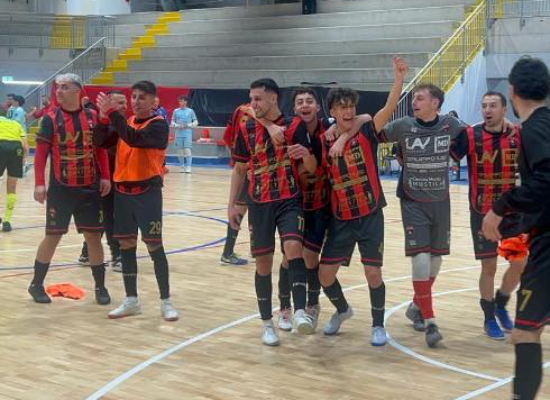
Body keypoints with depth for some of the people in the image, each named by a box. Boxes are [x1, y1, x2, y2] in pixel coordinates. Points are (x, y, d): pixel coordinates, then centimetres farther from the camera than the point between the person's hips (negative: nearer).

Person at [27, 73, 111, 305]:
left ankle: (100, 287, 17)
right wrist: (39, 183, -13)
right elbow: (41, 153, -6)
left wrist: (105, 177, 0)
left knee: (93, 236, 6)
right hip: (60, 189, -2)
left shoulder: (93, 117, 2)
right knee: (53, 236, 4)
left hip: (89, 188, 2)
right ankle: (37, 285, 19)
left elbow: (101, 149, 8)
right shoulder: (51, 119, -5)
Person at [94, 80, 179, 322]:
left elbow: (134, 138, -26)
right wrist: (104, 117, -12)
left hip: (147, 191, -6)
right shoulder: (125, 121, 11)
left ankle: (165, 302, 4)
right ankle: (131, 301, 18)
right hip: (122, 190, 6)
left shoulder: (158, 125, -8)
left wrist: (113, 112, -25)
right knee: (126, 245, 9)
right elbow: (100, 142, 2)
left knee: (154, 245, -5)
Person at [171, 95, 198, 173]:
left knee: (187, 149, -11)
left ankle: (188, 167, -12)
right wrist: (177, 125, -9)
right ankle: (182, 166, 14)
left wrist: (188, 125, -10)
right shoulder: (176, 111, 8)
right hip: (179, 134, 3)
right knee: (180, 150, 5)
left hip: (188, 134, -2)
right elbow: (172, 122, 11)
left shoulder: (190, 111, 3)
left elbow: (196, 122, 5)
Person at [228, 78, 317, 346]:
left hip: (290, 201, -2)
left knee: (293, 247, -26)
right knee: (263, 263, 5)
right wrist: (232, 204, 9)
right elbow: (239, 169, 13)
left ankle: (300, 311, -27)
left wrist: (306, 154, -28)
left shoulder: (295, 126, -3)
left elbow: (311, 168, -5)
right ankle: (267, 323, 15)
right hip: (259, 204, 3)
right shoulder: (247, 130, 5)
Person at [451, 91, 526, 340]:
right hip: (482, 213, -2)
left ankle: (501, 304, 29)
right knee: (489, 266, 3)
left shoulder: (518, 136, -2)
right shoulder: (470, 136, -8)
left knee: (520, 263, 2)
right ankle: (489, 318, 21)